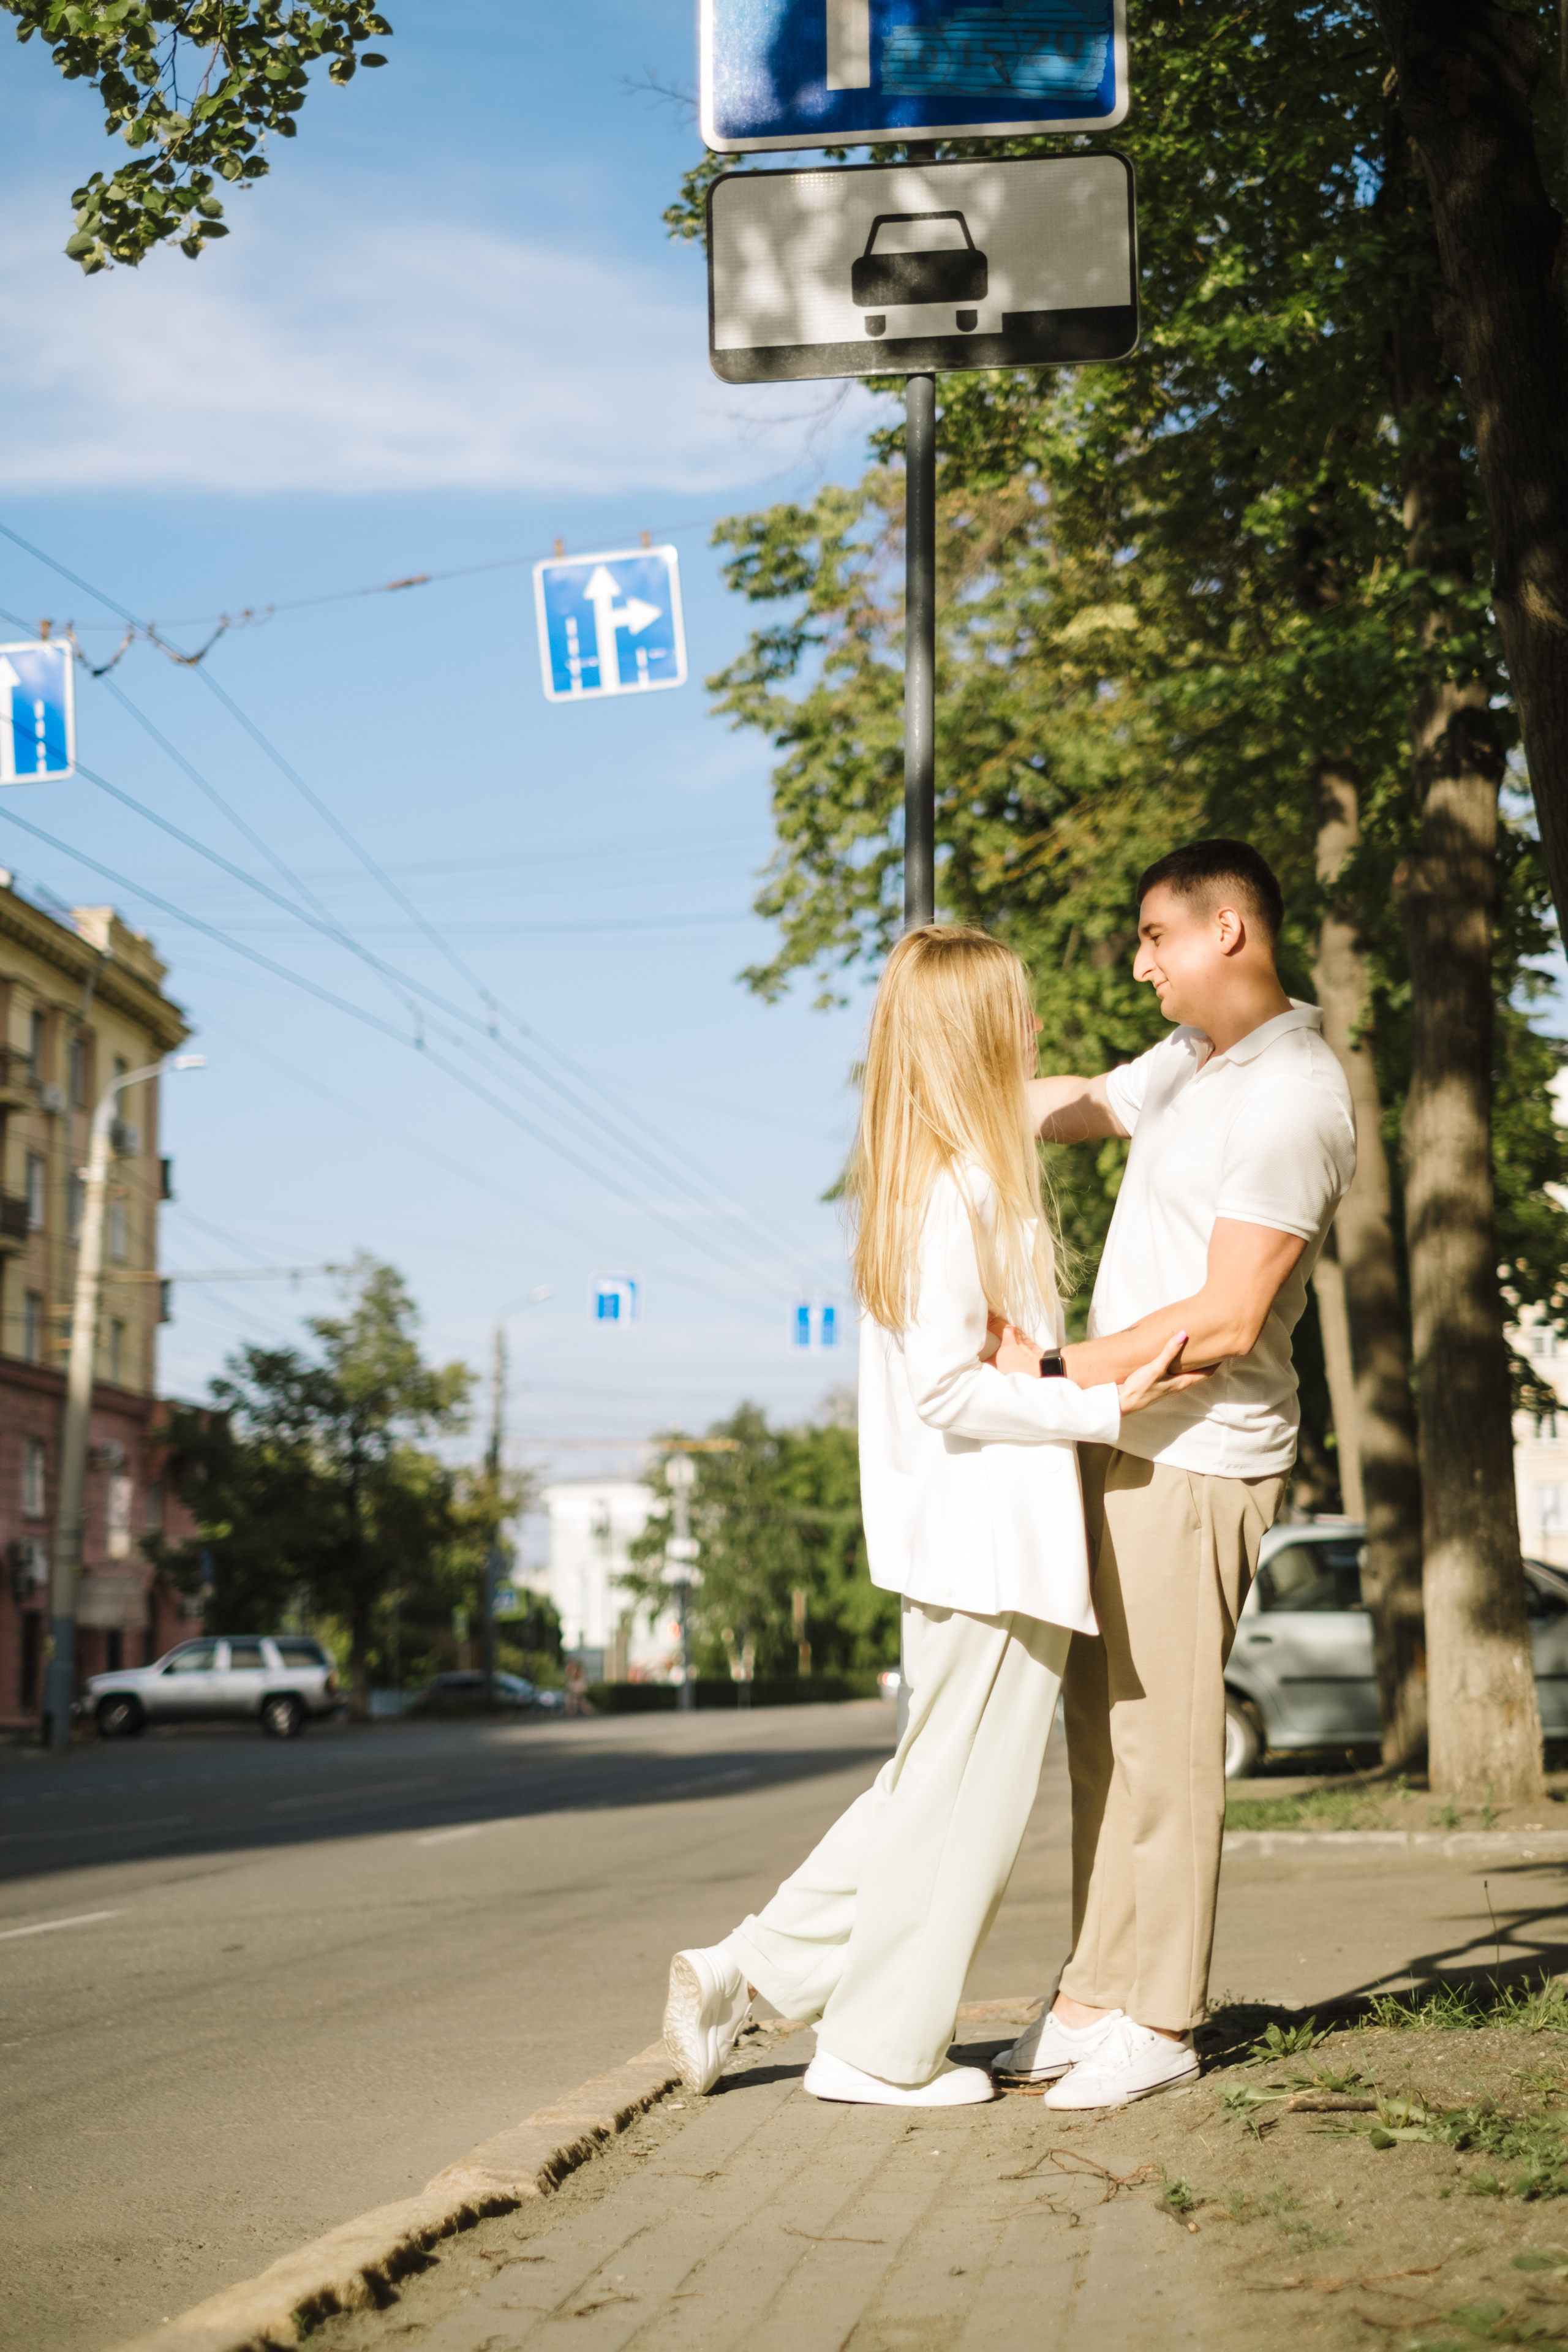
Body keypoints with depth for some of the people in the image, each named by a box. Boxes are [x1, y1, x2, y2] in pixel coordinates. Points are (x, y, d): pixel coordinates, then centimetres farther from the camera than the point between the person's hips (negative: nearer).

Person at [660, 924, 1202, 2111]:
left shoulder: (924, 1176, 14)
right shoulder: (958, 1187, -17)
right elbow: (948, 1389, -20)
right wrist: (1102, 1407, -18)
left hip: (966, 1542, 10)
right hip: (993, 1549, -10)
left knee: (937, 1787, 18)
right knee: (968, 1799, 2)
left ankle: (748, 1970, 20)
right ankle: (880, 2049, 14)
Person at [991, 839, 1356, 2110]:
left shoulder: (1296, 1096, -17)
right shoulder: (1192, 1061, 13)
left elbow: (1227, 1318, -22)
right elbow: (1084, 1105, 34)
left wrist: (1056, 1374, -17)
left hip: (1198, 1455, -9)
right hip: (1119, 1437, 9)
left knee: (1162, 1733, -5)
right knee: (1103, 1721, 10)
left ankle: (1157, 2021, 3)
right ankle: (1103, 1992, 16)